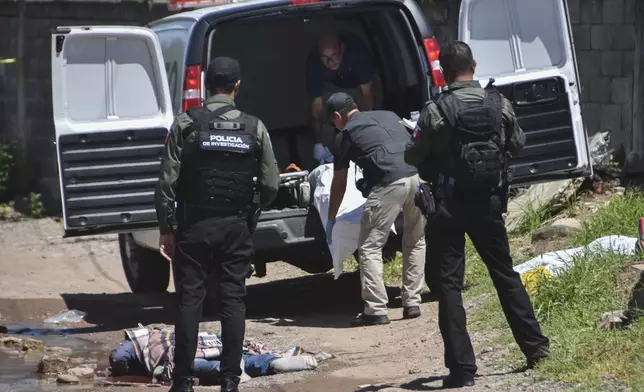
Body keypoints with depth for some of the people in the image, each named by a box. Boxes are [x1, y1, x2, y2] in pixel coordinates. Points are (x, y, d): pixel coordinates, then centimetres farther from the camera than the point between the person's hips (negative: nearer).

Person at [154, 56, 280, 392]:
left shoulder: (185, 124, -5)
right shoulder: (254, 127, 0)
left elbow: (167, 182, -6)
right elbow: (271, 185, 2)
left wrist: (166, 228, 1)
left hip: (194, 226, -1)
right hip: (237, 226, 1)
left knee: (189, 300, 3)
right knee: (233, 301, 5)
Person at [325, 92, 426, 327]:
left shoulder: (346, 134, 14)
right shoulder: (388, 116, 28)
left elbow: (339, 183, 21)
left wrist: (331, 219, 33)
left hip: (389, 184, -6)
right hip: (419, 176, 6)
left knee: (370, 248, 4)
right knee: (415, 242, 22)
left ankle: (376, 310, -2)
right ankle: (412, 304, 21)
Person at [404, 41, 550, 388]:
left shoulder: (436, 111, -14)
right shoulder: (499, 104, -1)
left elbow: (412, 158, -8)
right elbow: (517, 144, 13)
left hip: (449, 206, -4)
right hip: (489, 202, 4)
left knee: (448, 282, 2)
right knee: (505, 274, 20)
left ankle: (462, 367, -3)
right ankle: (535, 345, 25)